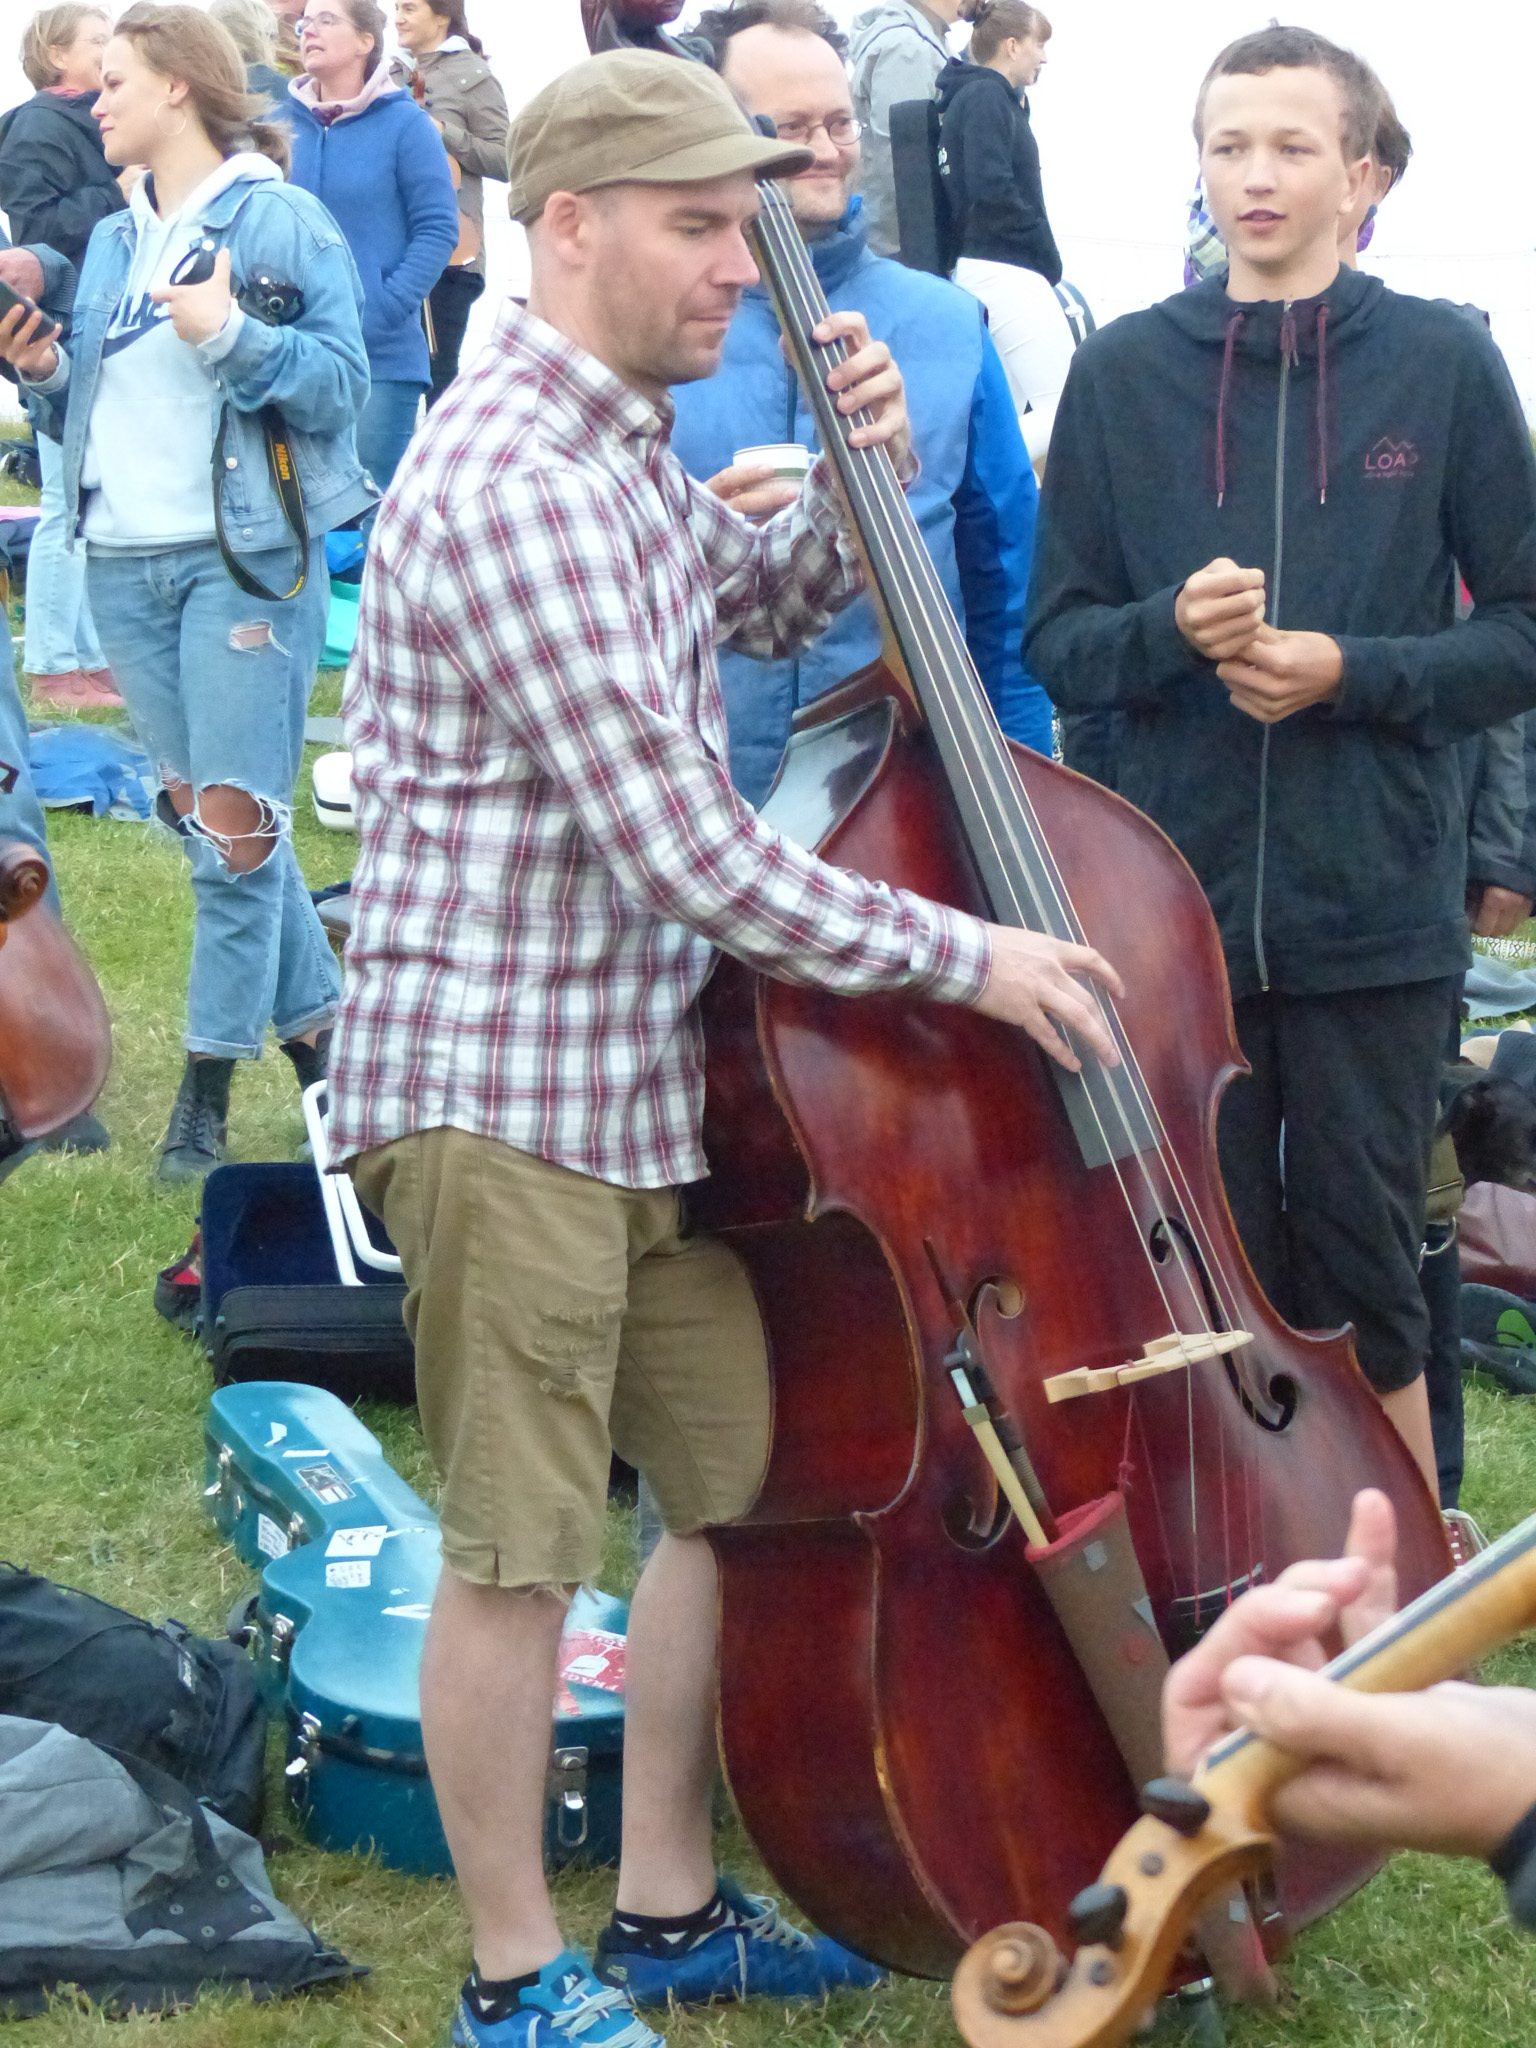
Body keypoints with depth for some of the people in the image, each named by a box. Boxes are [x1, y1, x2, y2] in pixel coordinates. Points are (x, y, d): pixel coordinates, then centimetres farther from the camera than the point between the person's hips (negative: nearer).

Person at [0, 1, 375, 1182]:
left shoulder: (276, 218, -4)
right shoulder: (114, 242, 16)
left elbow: (343, 381, -10)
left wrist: (232, 336, -22)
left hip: (243, 556, -7)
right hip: (124, 563, 7)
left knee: (237, 826, -6)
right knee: (205, 816, 9)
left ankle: (213, 1073, 3)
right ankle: (315, 1019, 20)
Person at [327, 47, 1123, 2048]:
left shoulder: (624, 448, 10)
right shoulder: (512, 492, -22)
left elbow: (770, 605, 30)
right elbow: (691, 852, -24)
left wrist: (858, 475, 8)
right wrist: (963, 957, -15)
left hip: (645, 1073, 10)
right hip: (503, 1091, -10)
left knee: (738, 1481, 15)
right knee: (522, 1550, 1)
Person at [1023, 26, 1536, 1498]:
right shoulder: (1123, 372, 5)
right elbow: (1057, 641, 7)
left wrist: (1355, 672, -13)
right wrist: (1173, 628, -12)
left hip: (1376, 913, -1)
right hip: (1176, 903, 2)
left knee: (1363, 1281, 5)